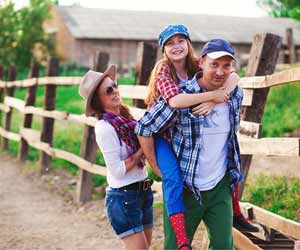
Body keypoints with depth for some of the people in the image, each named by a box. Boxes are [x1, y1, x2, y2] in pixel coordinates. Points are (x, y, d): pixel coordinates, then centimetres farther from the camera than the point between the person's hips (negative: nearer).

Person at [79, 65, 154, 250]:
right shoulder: (104, 127, -17)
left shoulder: (125, 117, 7)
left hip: (143, 192, 8)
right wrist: (142, 150, -12)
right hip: (123, 197, -8)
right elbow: (118, 171, -19)